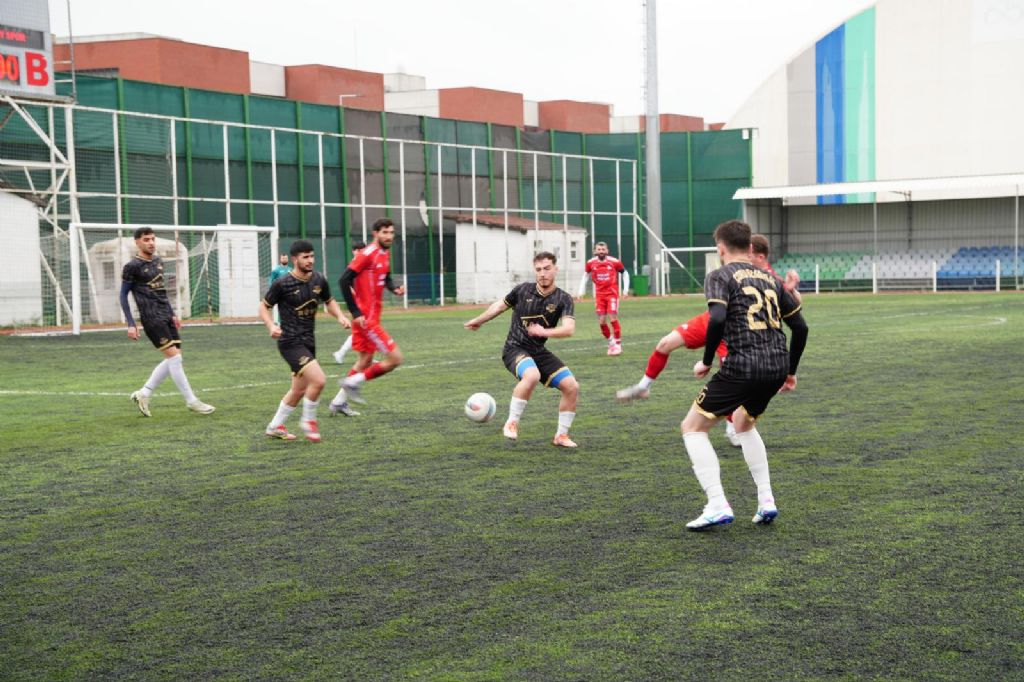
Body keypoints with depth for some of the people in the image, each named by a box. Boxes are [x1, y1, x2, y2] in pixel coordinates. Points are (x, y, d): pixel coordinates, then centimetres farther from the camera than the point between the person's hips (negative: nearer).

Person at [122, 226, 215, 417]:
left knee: (174, 359, 5)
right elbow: (123, 296, -4)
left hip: (166, 317, 8)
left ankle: (143, 394, 15)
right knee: (174, 357, -10)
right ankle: (191, 401, -4)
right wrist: (131, 324, -10)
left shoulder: (158, 261, 15)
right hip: (151, 318, -8)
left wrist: (172, 314, 21)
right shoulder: (132, 266, -6)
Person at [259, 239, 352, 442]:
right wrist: (271, 326, -20)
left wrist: (340, 316, -1)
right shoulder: (282, 284, -13)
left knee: (299, 390, 17)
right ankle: (308, 421, 1)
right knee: (318, 380, -21)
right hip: (290, 342, -7)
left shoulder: (319, 280, 2)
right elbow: (264, 307, -2)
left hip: (308, 341, 7)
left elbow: (329, 302, 18)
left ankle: (275, 427, 34)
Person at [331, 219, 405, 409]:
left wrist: (395, 289, 0)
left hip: (372, 317, 10)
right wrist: (355, 313, -20)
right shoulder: (368, 254, -17)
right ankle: (353, 382, 0)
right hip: (365, 318, -10)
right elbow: (344, 281, -20)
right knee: (395, 358, -9)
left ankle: (339, 401, 27)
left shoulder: (385, 254, 10)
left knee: (365, 360, 19)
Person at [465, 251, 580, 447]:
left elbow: (569, 329, -20)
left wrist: (545, 331, -37)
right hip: (515, 348, -3)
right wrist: (479, 321, 28)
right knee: (532, 375, -35)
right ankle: (512, 423, -20)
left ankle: (561, 435, 8)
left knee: (572, 386, -10)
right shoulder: (523, 290, -4)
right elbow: (500, 305, 15)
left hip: (538, 351, 3)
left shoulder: (563, 299, -5)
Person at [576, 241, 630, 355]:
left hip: (612, 293, -3)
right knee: (602, 321, -1)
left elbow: (625, 273, 7)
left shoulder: (614, 261, -7)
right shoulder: (591, 263, -1)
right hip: (599, 295, 3)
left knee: (613, 318, -12)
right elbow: (585, 276, 16)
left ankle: (618, 344, 0)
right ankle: (611, 342, 20)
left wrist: (625, 289, 1)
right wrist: (581, 291, 10)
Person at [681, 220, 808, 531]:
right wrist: (790, 371, 28)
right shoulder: (769, 278, 19)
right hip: (778, 365, 7)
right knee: (743, 423, 31)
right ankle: (766, 502, 23)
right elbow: (800, 327, 18)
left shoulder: (720, 276, 1)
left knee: (692, 427, 7)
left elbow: (717, 319, -17)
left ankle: (717, 506, -5)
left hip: (743, 365, -7)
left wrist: (706, 360, -3)